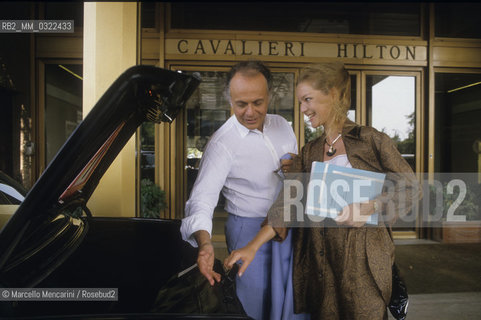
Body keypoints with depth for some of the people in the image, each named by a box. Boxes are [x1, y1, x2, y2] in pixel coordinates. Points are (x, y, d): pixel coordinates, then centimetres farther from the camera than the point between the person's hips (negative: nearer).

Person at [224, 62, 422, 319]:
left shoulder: (370, 140, -2)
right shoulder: (309, 153, 10)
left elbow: (409, 188, -1)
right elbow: (286, 205, 2)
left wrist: (368, 207, -18)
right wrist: (253, 247, -8)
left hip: (363, 257, -3)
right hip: (320, 258, 4)